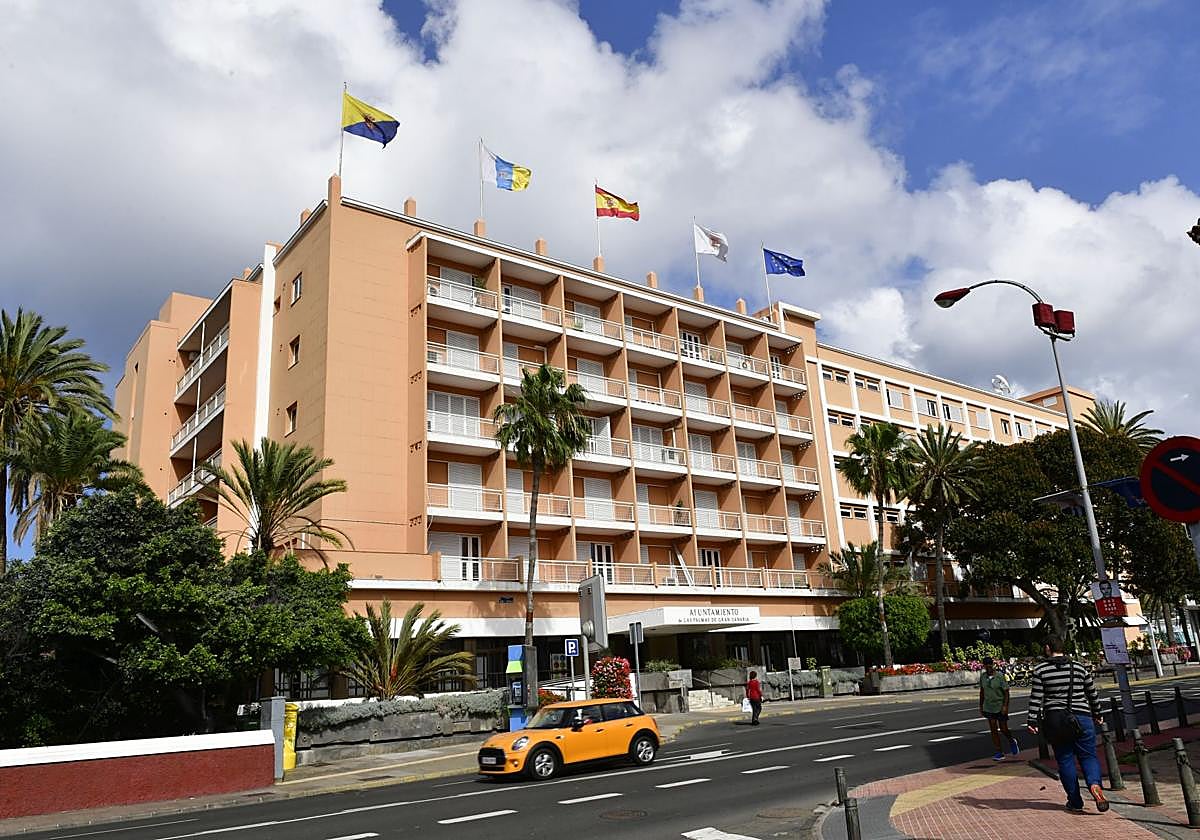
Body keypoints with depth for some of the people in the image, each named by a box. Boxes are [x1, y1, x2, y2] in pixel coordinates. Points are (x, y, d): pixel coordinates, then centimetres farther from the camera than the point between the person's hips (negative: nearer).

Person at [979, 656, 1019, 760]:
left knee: (1003, 729, 4)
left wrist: (1005, 706, -17)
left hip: (1000, 707, -4)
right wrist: (981, 706, 14)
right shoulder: (983, 677, 2)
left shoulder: (1000, 676, -12)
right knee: (993, 730, 4)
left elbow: (1006, 692, -10)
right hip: (988, 708, 4)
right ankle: (999, 753, 10)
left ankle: (1012, 742, 36)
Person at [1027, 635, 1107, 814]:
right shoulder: (1079, 667, 5)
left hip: (1055, 719, -1)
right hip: (1082, 717, 1)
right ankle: (1094, 784, -19)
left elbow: (1036, 697, -7)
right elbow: (1092, 693, 14)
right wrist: (1095, 714, 29)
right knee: (1088, 755, 10)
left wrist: (1033, 720, -3)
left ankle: (1075, 803, 11)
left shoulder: (1040, 669, -3)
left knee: (1065, 760, 8)